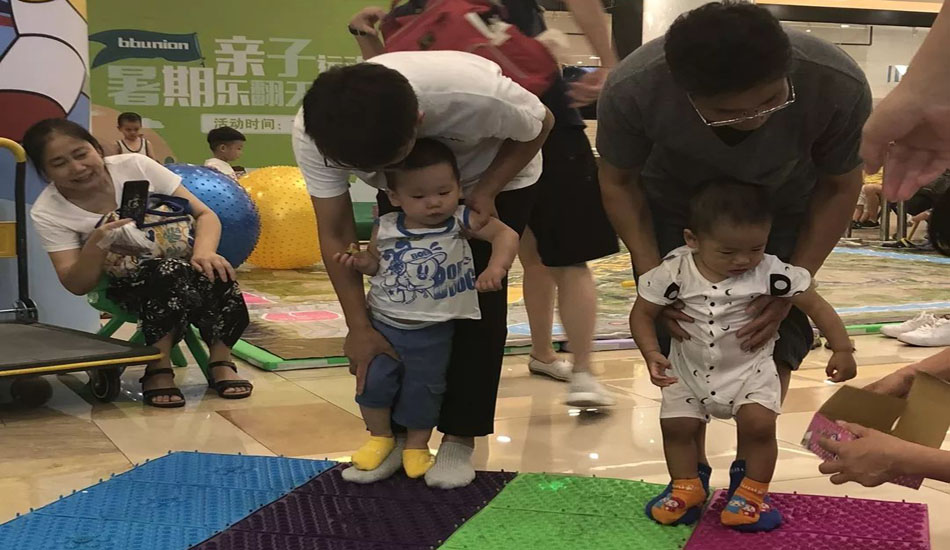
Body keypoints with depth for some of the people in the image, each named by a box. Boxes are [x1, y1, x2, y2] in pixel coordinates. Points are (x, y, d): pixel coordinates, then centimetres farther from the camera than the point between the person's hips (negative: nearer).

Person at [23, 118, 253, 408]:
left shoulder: (134, 166, -10)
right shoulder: (47, 212, -11)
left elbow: (205, 215, -11)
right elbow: (76, 285, -15)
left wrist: (204, 252, -31)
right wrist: (96, 243, -33)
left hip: (181, 258, 2)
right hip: (123, 282, -1)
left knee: (213, 273, -33)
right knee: (170, 273, -35)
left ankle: (221, 362, -18)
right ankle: (159, 370, -23)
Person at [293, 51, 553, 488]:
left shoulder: (475, 94, -43)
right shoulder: (311, 132, -34)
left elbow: (539, 126, -20)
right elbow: (335, 232, -23)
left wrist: (487, 192, -31)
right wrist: (359, 328, -25)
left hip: (494, 176, -2)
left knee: (477, 297, -10)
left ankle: (459, 439, 1)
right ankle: (394, 432, 6)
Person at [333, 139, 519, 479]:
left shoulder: (461, 221, -15)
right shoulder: (385, 228, -8)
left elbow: (505, 234, -22)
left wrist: (496, 267, -39)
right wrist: (359, 261, -12)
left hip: (434, 331, -1)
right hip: (383, 324, 2)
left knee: (424, 390, 9)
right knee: (374, 381, 3)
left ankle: (417, 447, 31)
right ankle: (380, 437, 29)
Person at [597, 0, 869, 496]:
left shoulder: (838, 85, -36)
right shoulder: (632, 88, -37)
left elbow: (839, 186, -15)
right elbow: (618, 181, -15)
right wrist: (652, 278, -24)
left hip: (783, 209, 0)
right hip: (674, 207, 0)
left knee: (774, 337, -8)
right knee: (678, 338, -6)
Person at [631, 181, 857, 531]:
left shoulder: (771, 273, -20)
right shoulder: (675, 272, -20)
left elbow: (816, 305, -11)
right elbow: (643, 312, -10)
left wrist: (842, 349, -14)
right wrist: (651, 354, -24)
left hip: (750, 368, -1)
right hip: (689, 369, 2)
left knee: (758, 424, -16)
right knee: (676, 425, 2)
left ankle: (752, 493, 7)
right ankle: (687, 489, 26)